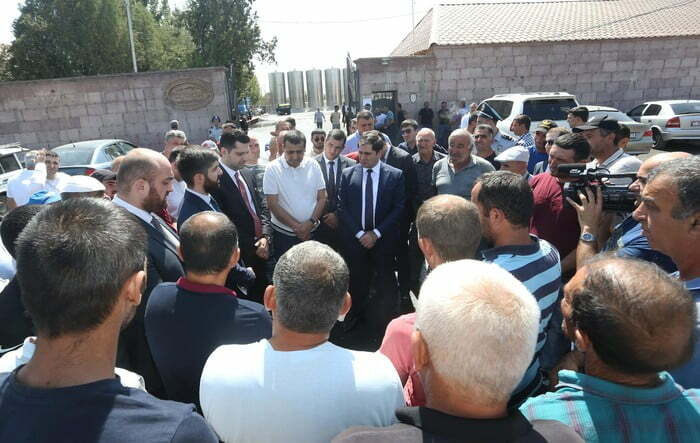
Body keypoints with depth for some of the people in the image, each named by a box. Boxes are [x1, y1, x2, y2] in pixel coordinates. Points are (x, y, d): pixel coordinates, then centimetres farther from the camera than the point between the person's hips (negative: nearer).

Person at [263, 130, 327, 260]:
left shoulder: (313, 165, 0)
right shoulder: (273, 168, -8)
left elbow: (322, 198, 3)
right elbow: (272, 204, -9)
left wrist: (311, 223, -11)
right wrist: (296, 226, -13)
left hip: (312, 232, 2)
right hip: (283, 234, -2)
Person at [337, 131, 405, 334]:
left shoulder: (395, 175, -3)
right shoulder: (348, 174, 1)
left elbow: (399, 208, -4)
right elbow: (342, 207, 0)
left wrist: (376, 233, -10)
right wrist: (359, 233, -8)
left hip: (384, 239, -1)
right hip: (355, 239, 1)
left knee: (385, 282, 5)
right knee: (357, 280, 12)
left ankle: (381, 322, 21)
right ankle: (356, 315, 31)